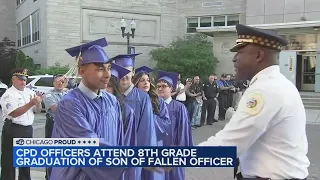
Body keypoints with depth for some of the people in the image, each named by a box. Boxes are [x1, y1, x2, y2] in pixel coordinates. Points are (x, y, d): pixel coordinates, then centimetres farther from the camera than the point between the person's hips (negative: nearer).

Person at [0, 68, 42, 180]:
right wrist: (31, 103, -23)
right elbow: (14, 113, -20)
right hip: (13, 130, -6)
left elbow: (38, 111, 12)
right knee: (9, 160, 1)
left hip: (28, 129, 7)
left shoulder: (29, 92, 9)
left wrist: (38, 103, -9)